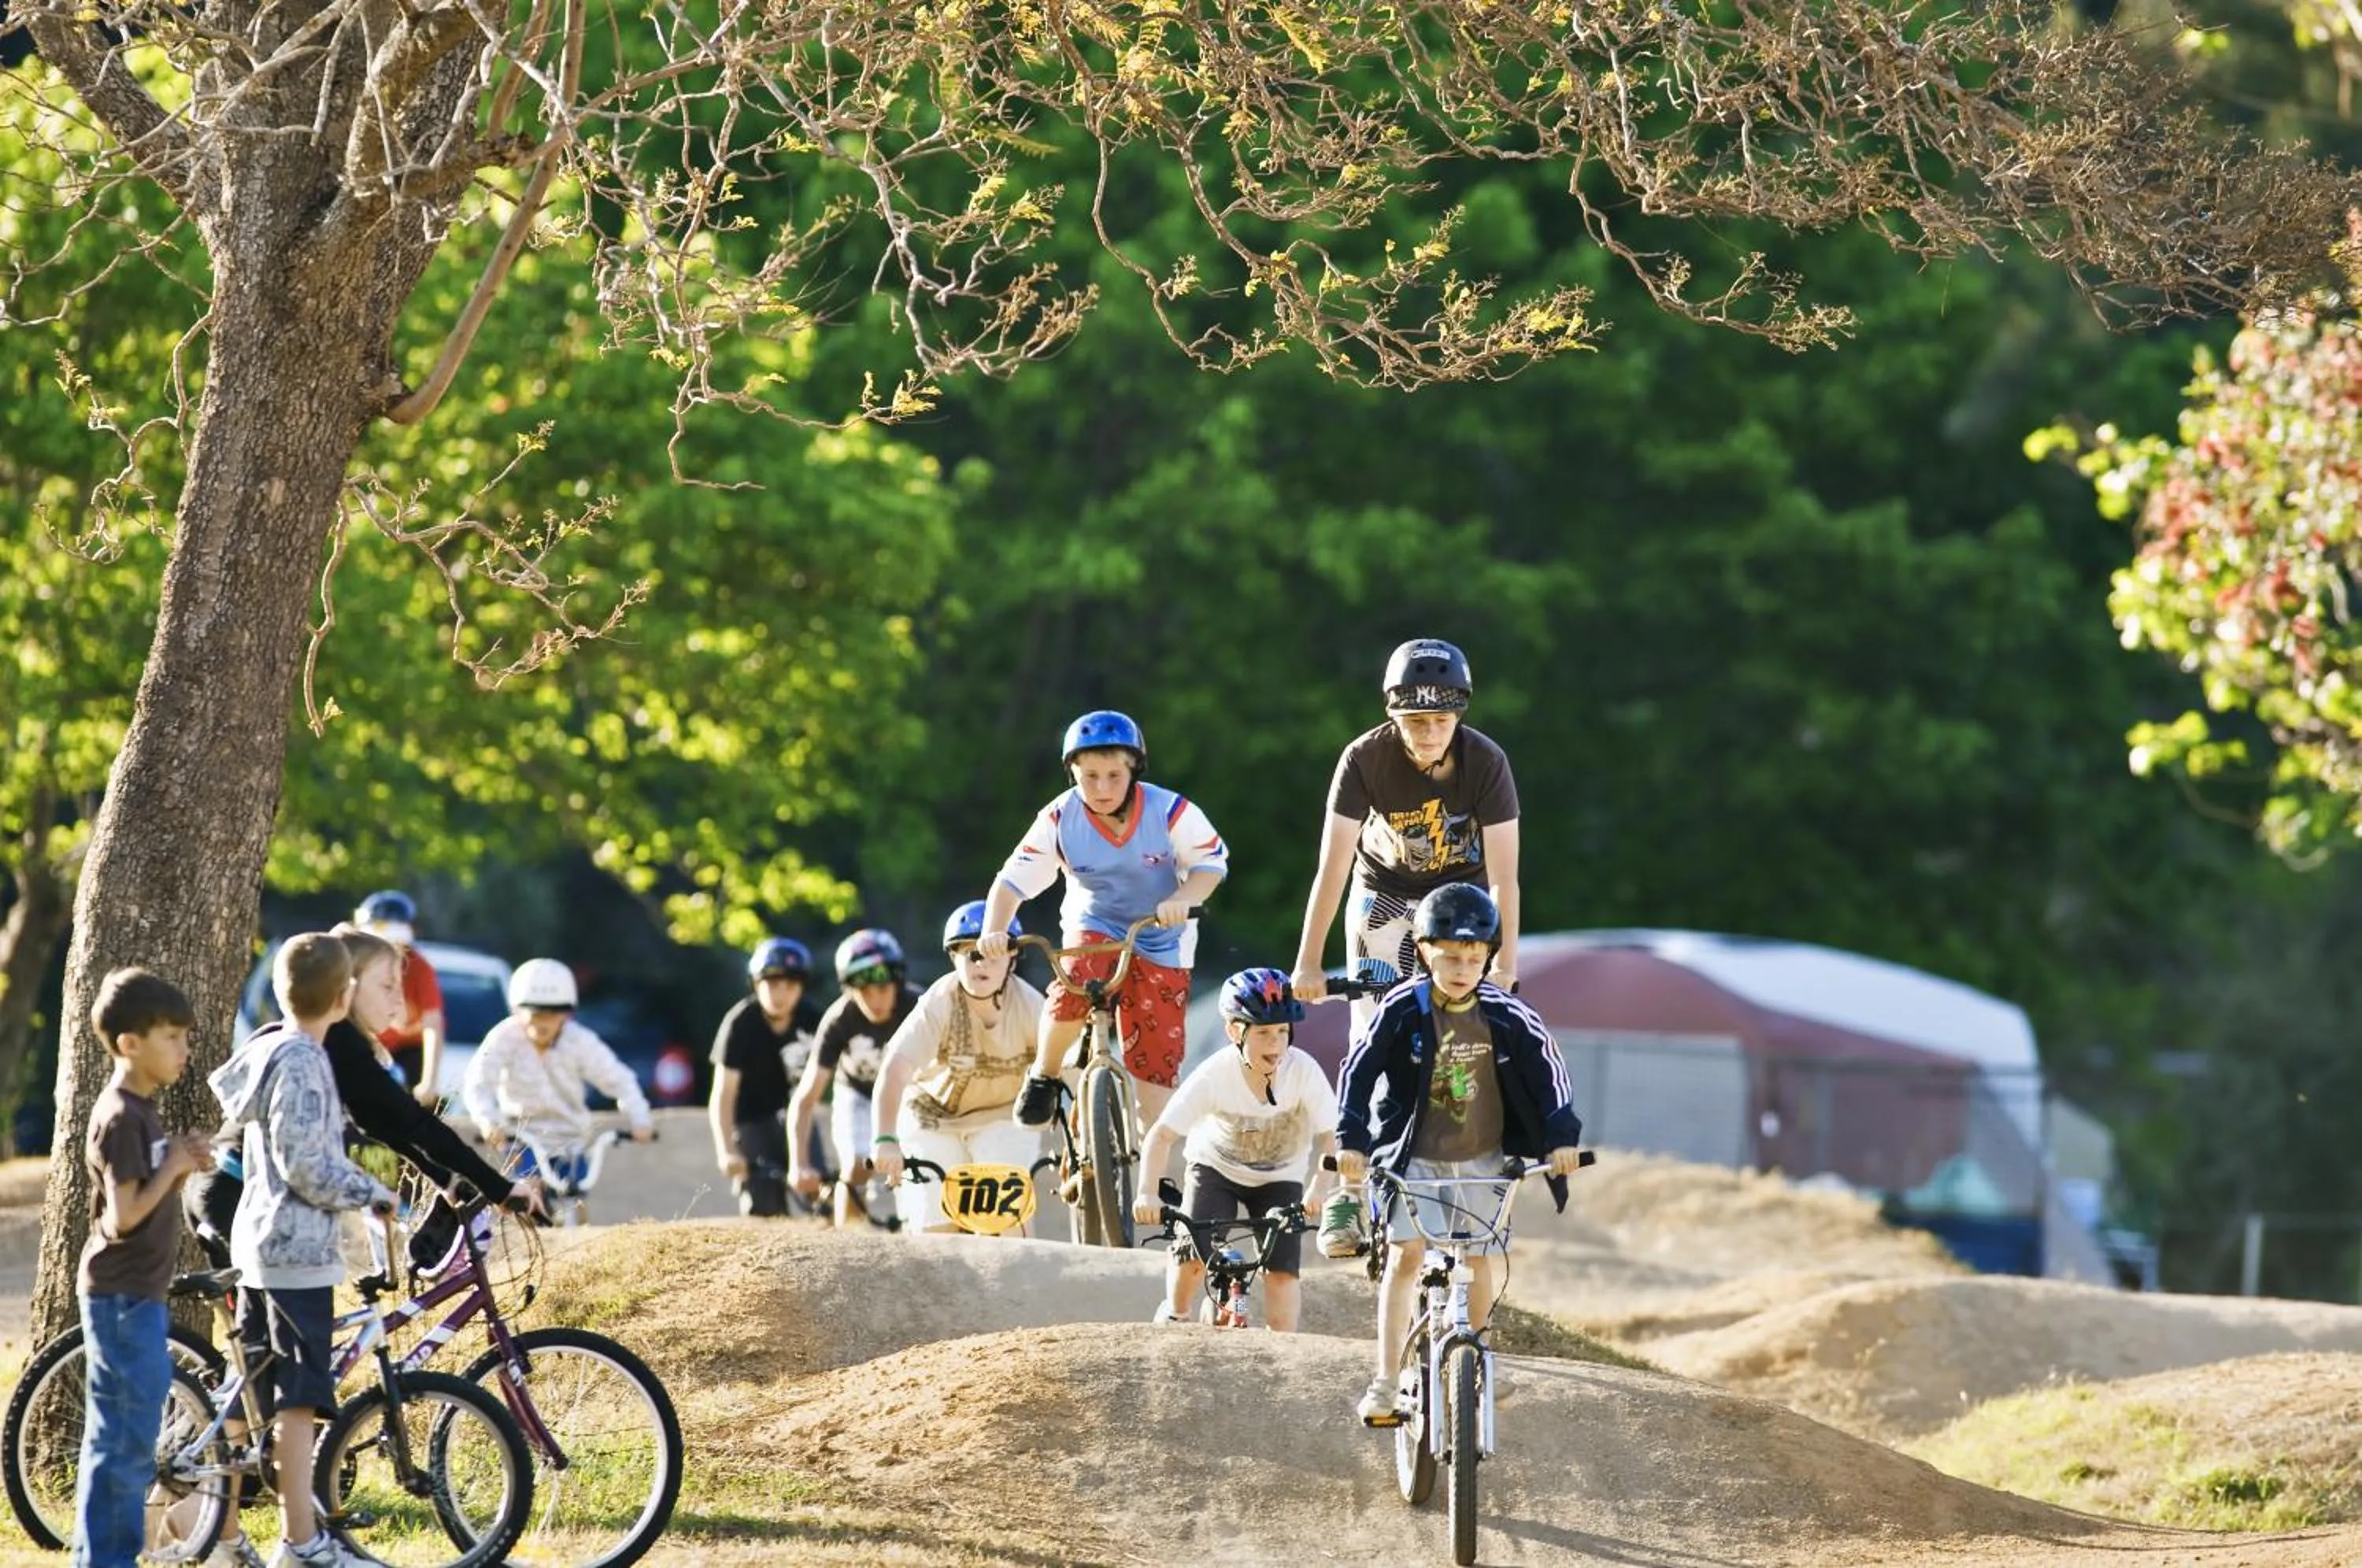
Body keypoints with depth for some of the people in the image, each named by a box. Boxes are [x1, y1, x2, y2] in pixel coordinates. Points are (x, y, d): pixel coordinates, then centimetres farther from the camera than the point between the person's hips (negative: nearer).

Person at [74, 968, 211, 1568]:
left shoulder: (141, 1110, 13)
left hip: (137, 1294, 10)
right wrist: (173, 1168, -13)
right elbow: (123, 1215, -23)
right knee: (125, 1442, -8)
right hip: (122, 1296, -10)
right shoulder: (121, 1118, -18)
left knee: (123, 1441, 14)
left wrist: (183, 1166, 3)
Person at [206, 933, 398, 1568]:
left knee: (250, 1390, 14)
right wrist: (374, 1194, -10)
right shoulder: (302, 1064, -17)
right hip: (298, 1248, -10)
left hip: (258, 1241, 10)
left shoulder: (266, 1051, 12)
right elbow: (306, 1166, -21)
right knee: (298, 1396, -7)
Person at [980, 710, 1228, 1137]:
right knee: (1075, 985, -34)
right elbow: (1013, 881, -15)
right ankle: (1044, 1075, -7)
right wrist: (994, 931, -33)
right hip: (1093, 927, 0)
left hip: (1160, 941, 0)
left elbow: (1211, 864, -12)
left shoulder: (1170, 812, -18)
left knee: (1157, 1060, -8)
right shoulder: (1059, 820, -15)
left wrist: (1182, 900, -33)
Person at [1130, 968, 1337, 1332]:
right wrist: (1147, 1193, -40)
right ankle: (1174, 1314, 9)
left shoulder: (1304, 1071, -28)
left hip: (1279, 1177, 1)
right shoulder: (1214, 1075, -29)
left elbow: (1328, 1136, -27)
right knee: (1194, 1253, -20)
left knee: (1282, 1272, -13)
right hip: (1216, 1167, -1)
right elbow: (1163, 1135, -26)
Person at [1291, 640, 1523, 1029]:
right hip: (1385, 893, 0)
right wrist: (1307, 964, -29)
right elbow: (1333, 867, -26)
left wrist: (1505, 966, -35)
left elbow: (1503, 878, -27)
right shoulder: (1364, 758, -26)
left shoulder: (1487, 761, -26)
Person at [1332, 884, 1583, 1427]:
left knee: (1481, 1263, 5)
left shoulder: (1506, 1014, -12)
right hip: (1414, 1157, -2)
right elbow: (1358, 1071, -15)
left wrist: (1562, 1134, -12)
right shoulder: (1402, 1010, -16)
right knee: (1406, 1255, -17)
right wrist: (1352, 1140, -26)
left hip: (1483, 1159, 2)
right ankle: (1385, 1384, -17)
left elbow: (1547, 1066, -2)